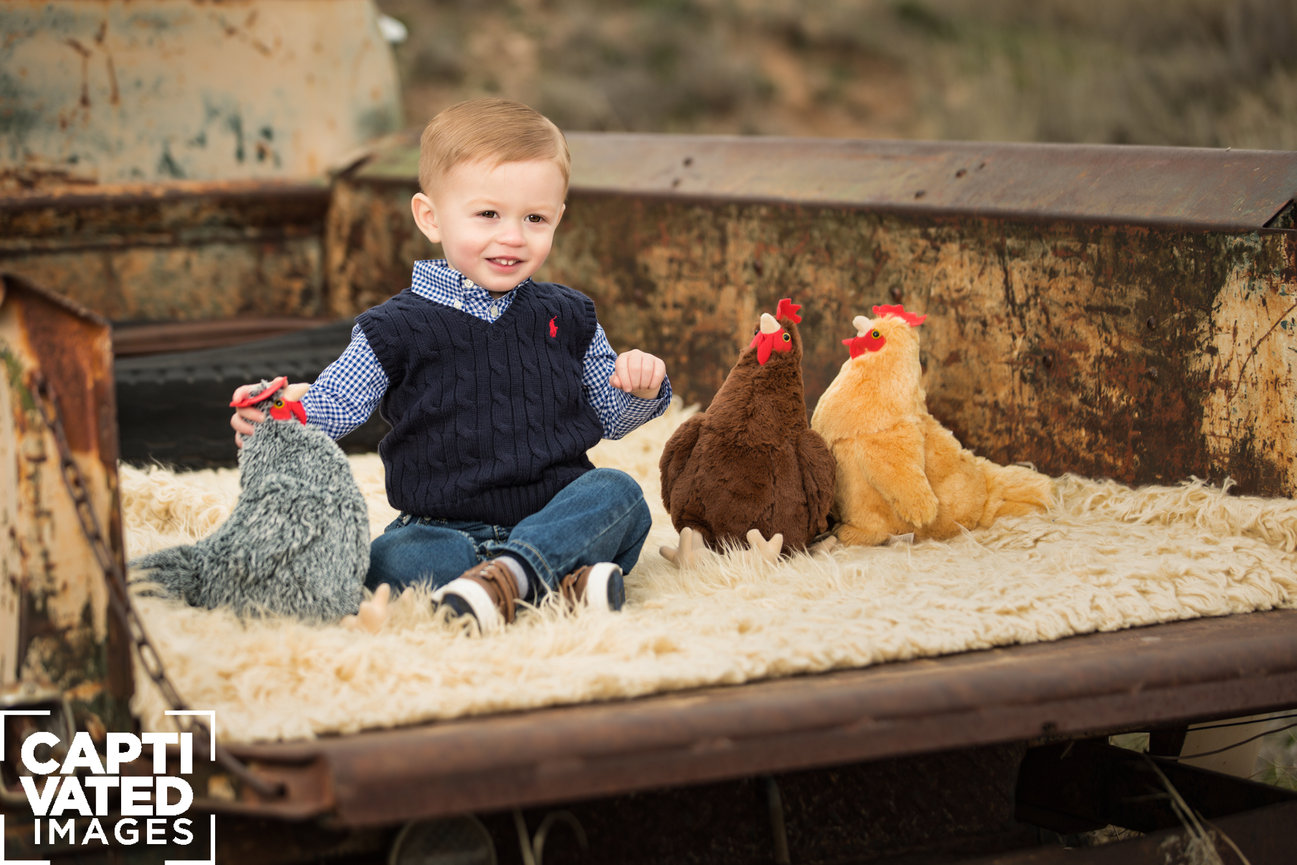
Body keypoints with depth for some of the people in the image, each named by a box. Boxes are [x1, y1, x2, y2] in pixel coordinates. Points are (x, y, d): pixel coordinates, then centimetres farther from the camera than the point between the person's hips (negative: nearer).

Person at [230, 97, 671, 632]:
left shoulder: (567, 317, 9)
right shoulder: (399, 327, 0)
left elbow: (609, 415, 19)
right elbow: (333, 405, -3)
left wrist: (639, 389, -4)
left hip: (555, 514, 3)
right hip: (444, 527, -2)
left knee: (617, 492, -25)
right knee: (393, 557, -32)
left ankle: (508, 571, -40)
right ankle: (561, 580, -42)